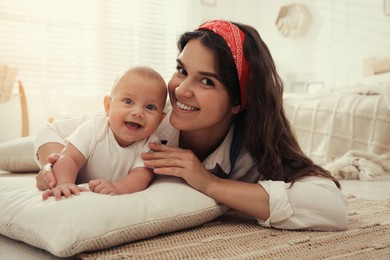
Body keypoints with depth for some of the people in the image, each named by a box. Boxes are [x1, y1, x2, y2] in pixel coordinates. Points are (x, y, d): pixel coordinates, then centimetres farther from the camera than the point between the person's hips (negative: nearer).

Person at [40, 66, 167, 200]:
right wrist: (64, 184, -50)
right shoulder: (93, 129, -22)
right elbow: (70, 158, -27)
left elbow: (142, 175, -30)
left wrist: (118, 188, -52)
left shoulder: (150, 144, -20)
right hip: (80, 193, -1)